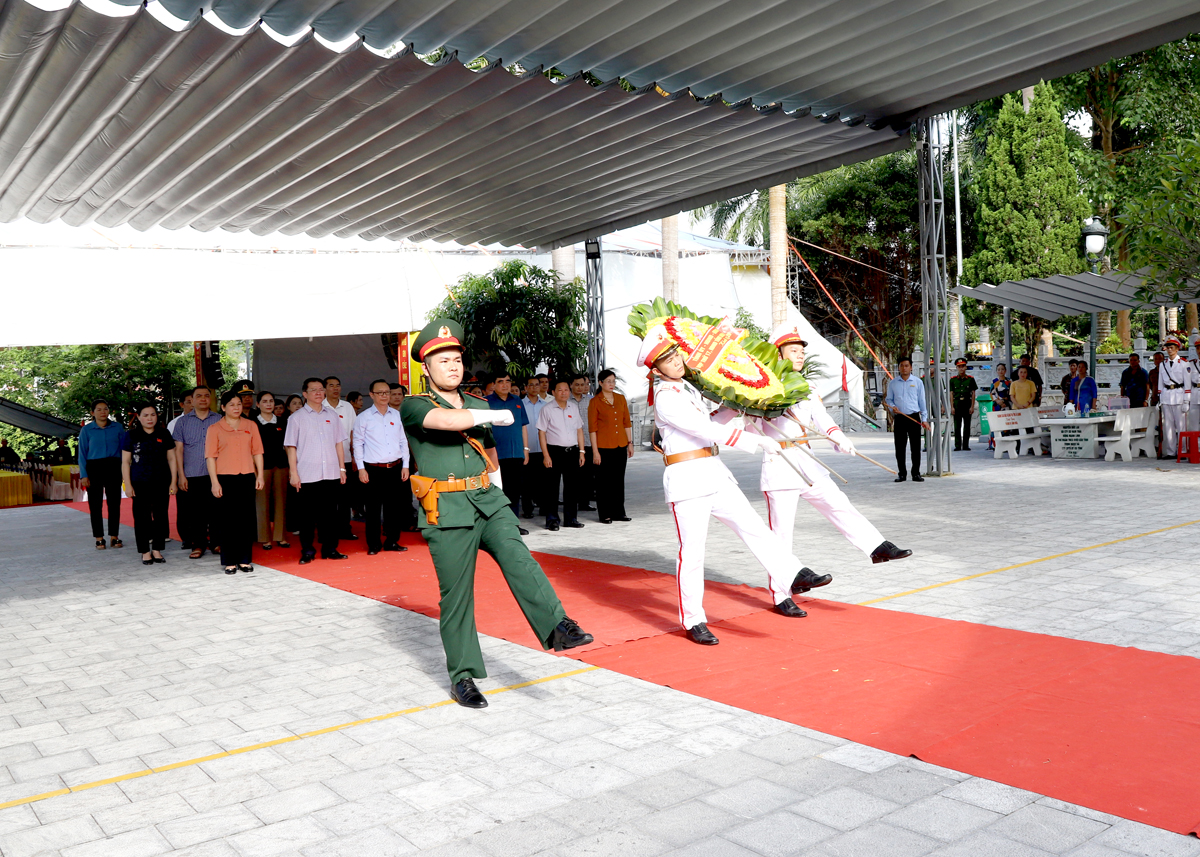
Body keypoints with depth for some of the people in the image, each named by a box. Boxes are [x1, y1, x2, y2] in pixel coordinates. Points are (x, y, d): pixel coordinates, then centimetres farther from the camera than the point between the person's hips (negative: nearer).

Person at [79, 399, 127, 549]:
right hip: (94, 468, -1)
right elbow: (82, 454, 3)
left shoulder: (117, 427, 5)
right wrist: (83, 475, -5)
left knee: (114, 502, 3)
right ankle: (99, 538, 9)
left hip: (113, 467, 1)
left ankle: (114, 537, 11)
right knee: (95, 504, 1)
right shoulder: (86, 430, 3)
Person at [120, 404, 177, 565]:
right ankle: (145, 552, 7)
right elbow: (125, 462, 2)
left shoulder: (164, 435, 8)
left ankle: (157, 549, 13)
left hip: (161, 483, 2)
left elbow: (171, 458, 10)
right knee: (142, 517, 0)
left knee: (160, 516, 3)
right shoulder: (131, 436, 3)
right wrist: (128, 485, -3)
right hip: (140, 484, -2)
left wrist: (173, 482, 5)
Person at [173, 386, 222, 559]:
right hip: (191, 476, 0)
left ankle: (216, 542, 12)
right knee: (195, 512, 2)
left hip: (214, 475, 0)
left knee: (215, 510, 2)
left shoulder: (219, 420, 8)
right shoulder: (183, 421, 9)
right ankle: (198, 544, 12)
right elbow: (178, 449, 6)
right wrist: (181, 475, -1)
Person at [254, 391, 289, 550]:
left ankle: (281, 536, 13)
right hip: (262, 465, -3)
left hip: (280, 465, 3)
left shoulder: (281, 422, 11)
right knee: (262, 500, -2)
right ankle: (265, 538, 6)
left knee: (280, 500, 4)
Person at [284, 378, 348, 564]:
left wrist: (342, 468, 10)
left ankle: (330, 549, 15)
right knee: (307, 516, 2)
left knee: (329, 514, 7)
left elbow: (339, 443, 14)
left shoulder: (332, 415, 12)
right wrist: (293, 472, -7)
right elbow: (291, 447, -1)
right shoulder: (297, 418, 2)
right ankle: (307, 551, 11)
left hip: (331, 474, 3)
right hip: (307, 476, -3)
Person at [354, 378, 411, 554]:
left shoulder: (397, 415, 10)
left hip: (395, 468, 3)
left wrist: (405, 465, 7)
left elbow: (403, 441, 13)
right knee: (373, 508, 1)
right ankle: (373, 544, 10)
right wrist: (361, 468, -5)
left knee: (393, 506, 7)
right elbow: (358, 444, 1)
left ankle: (392, 541, 17)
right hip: (373, 470, -3)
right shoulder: (363, 418, 1)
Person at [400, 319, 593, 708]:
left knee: (518, 559, -22)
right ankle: (462, 679, 12)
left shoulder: (478, 406, 18)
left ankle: (558, 627, -36)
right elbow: (447, 420, -23)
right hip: (447, 513, -4)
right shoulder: (414, 407, -1)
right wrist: (496, 415, -11)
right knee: (456, 594, 0)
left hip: (489, 503, 4)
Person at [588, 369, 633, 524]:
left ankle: (619, 512, 19)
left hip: (620, 446, 5)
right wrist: (595, 451, -11)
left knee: (619, 480, 10)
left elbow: (627, 422, 14)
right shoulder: (595, 401, -4)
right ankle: (604, 514, 9)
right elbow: (592, 428, -7)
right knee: (604, 481, 1)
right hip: (604, 446, -5)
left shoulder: (621, 399, 10)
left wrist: (630, 443, 8)